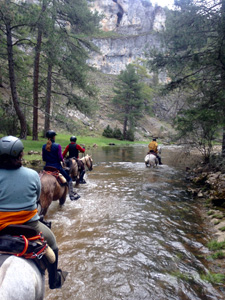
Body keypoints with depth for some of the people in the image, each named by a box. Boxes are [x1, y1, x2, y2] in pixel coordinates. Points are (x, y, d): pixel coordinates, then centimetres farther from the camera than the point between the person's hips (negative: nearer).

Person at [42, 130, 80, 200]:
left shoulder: (44, 147, -1)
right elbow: (60, 157, -17)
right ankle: (71, 195, 10)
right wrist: (62, 160, 4)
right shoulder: (57, 146, -15)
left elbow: (43, 158, 3)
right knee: (69, 179, 11)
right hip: (57, 167, -4)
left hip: (47, 167, 5)